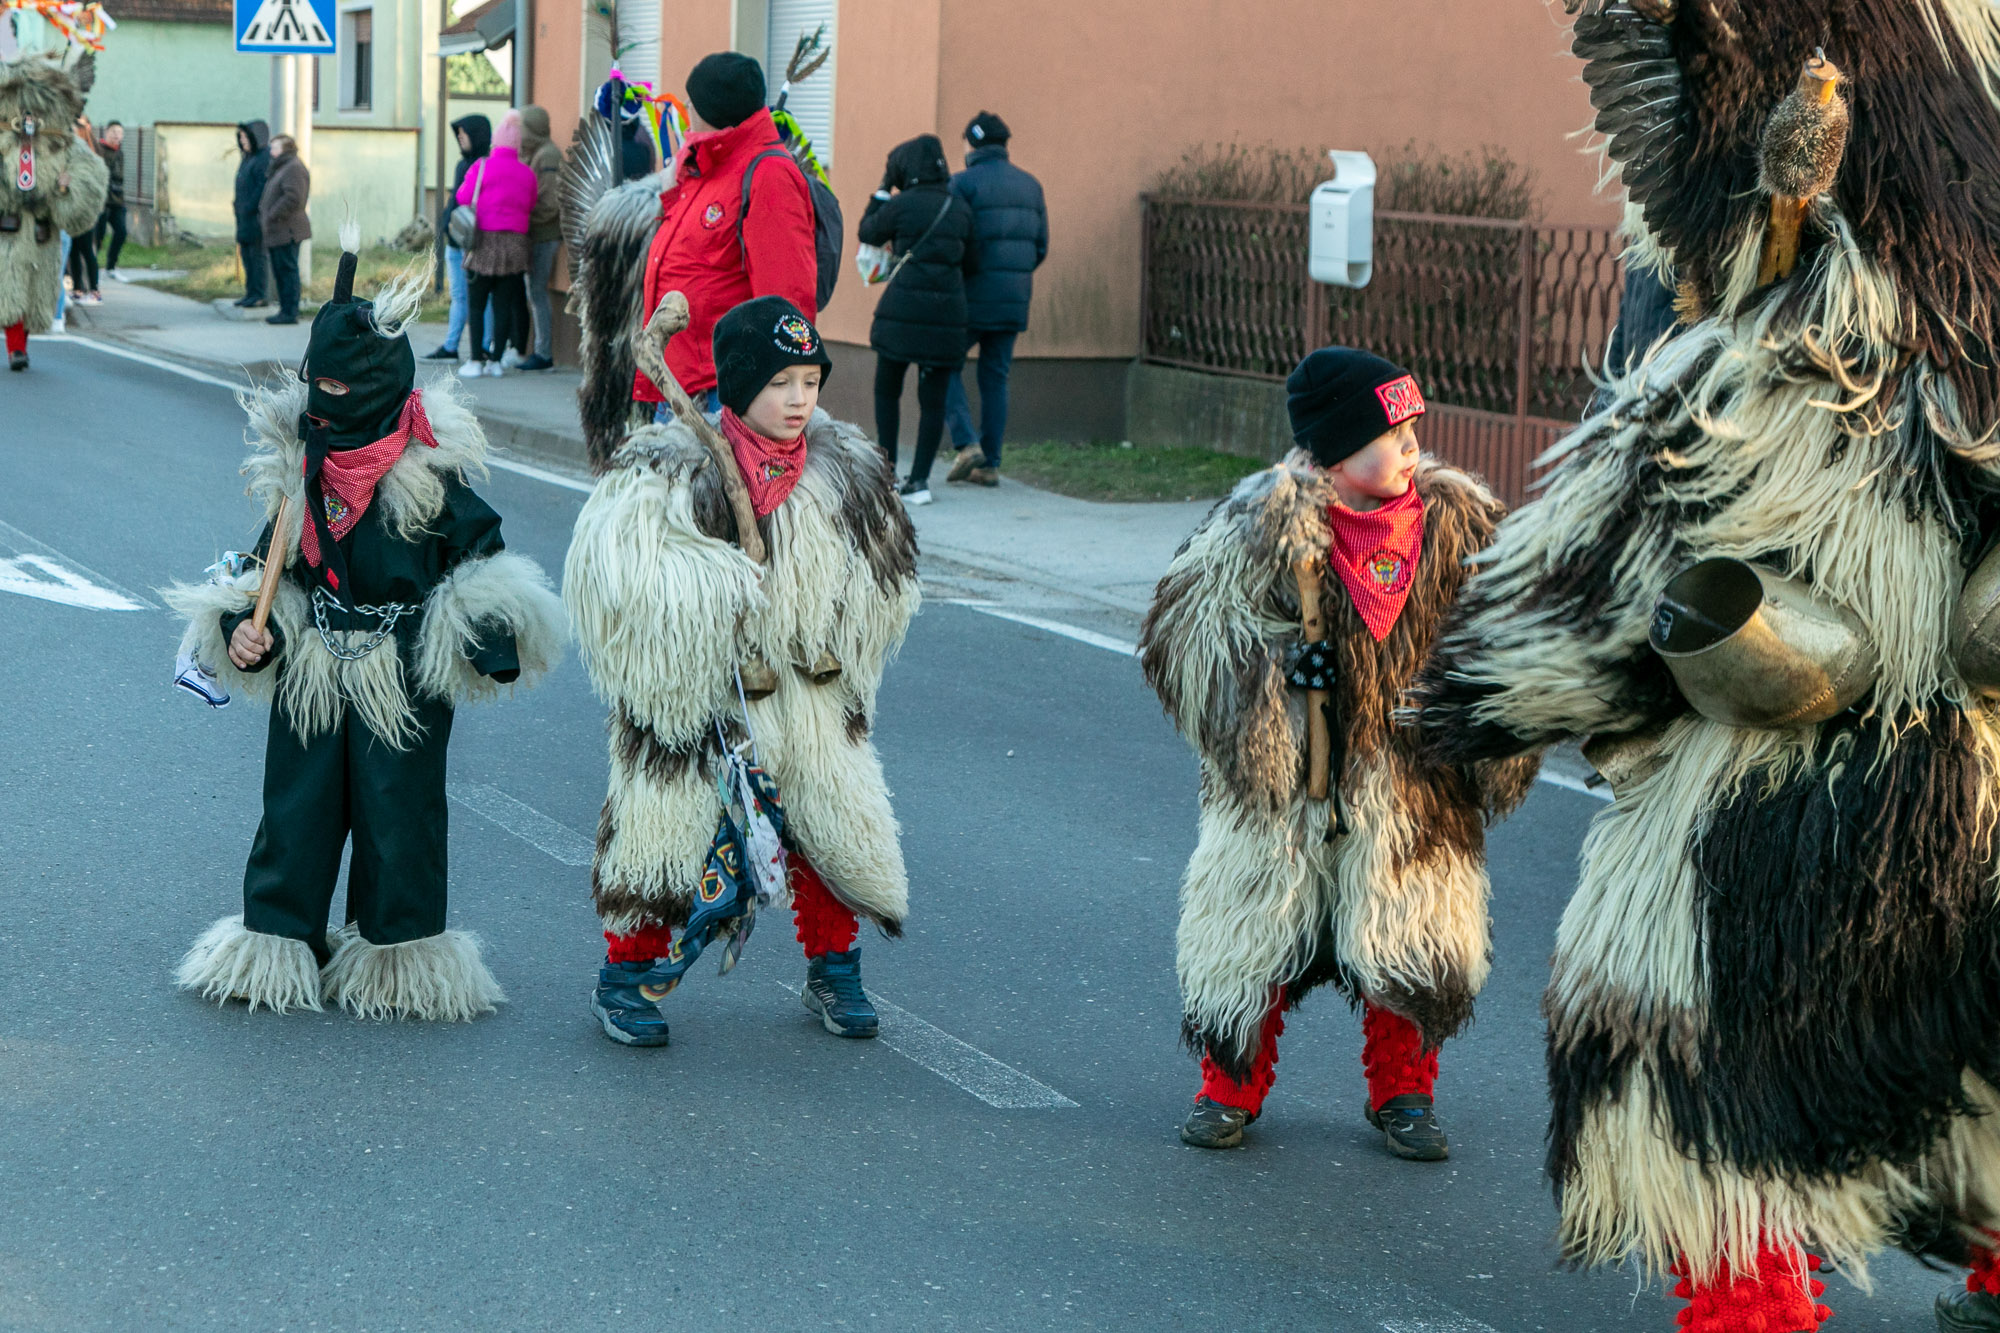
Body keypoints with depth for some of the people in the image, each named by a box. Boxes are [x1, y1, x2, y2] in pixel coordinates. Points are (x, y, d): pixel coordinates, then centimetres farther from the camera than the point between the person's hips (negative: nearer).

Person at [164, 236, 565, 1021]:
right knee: (296, 806, 9)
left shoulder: (430, 467, -11)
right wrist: (242, 628, -3)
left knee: (397, 808, 3)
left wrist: (494, 641, -19)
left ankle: (398, 956, 17)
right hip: (311, 669, 4)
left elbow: (481, 550, -7)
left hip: (407, 675, -4)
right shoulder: (297, 460, 3)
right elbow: (274, 559, 12)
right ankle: (279, 947, 21)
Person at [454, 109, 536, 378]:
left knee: (476, 304, 3)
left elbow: (463, 197, -3)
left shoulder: (483, 167, -7)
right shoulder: (527, 173, 4)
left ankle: (476, 361, -1)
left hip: (485, 243, -3)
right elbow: (531, 207, 9)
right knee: (504, 305, 8)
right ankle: (496, 359, 6)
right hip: (516, 243, 3)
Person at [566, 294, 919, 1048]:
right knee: (668, 826, 4)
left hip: (811, 697, 4)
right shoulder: (672, 468, -13)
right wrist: (718, 586, -27)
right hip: (696, 697, -4)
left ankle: (834, 975, 31)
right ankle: (624, 978, 23)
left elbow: (888, 584, 13)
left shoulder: (844, 469, 2)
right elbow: (613, 564, -25)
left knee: (834, 828, 10)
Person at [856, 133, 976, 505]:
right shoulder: (960, 208, 6)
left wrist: (883, 188, 16)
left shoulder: (902, 205, -7)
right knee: (933, 398, 6)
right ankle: (919, 479, 3)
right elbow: (972, 262, 12)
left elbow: (867, 233, 10)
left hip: (903, 307, -3)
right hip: (947, 309, 3)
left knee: (887, 391, 13)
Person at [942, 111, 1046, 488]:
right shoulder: (1030, 185, 9)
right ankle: (990, 464, 9)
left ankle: (967, 443, -7)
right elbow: (1041, 246, 11)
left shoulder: (964, 183, -9)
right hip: (1014, 300, 5)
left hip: (973, 297, -5)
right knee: (995, 378, 11)